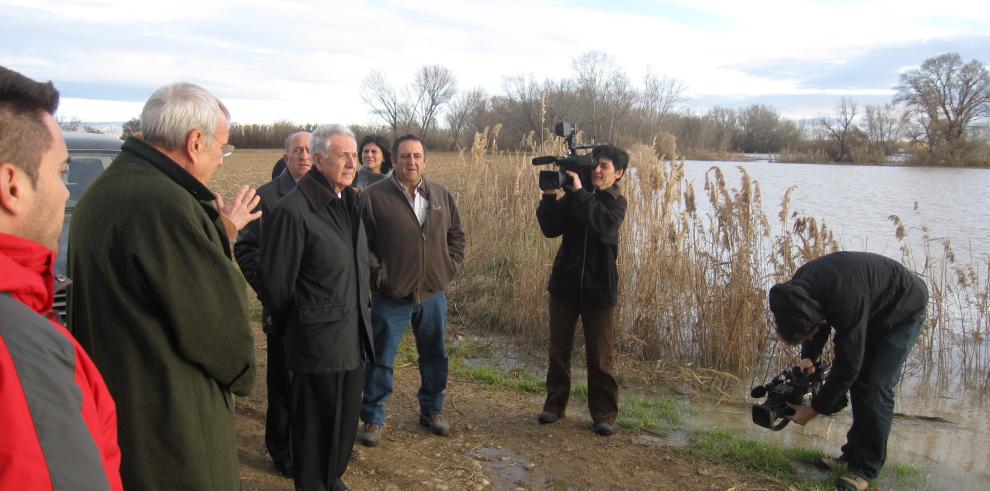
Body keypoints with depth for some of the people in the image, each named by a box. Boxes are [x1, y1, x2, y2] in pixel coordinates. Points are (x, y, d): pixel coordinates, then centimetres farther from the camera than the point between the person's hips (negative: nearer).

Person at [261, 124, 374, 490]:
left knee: (346, 417, 20)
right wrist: (287, 326, 1)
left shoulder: (350, 202, 7)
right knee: (315, 422, 9)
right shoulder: (294, 210, -19)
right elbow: (277, 280, -12)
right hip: (318, 339, -7)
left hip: (353, 336, 8)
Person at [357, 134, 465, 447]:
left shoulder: (442, 196, 5)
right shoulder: (374, 197, -9)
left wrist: (450, 266, 4)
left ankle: (432, 410, 36)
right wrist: (378, 274, -12)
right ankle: (372, 418, 23)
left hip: (433, 294, 4)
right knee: (381, 360, 6)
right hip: (391, 297, -4)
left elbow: (456, 235, 15)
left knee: (434, 356, 17)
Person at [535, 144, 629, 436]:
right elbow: (551, 229, -7)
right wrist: (549, 196, -17)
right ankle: (555, 404, 26)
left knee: (600, 357, 4)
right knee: (558, 350, 12)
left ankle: (604, 414, 17)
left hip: (599, 289, -2)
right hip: (564, 284, 3)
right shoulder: (573, 197, 3)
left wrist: (580, 193, -25)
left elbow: (605, 227, -25)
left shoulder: (616, 203, -3)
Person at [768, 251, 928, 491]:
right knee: (858, 381, 7)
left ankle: (866, 468, -5)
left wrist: (814, 409, -25)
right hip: (872, 310, 8)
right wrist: (808, 357, -16)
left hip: (903, 312, -8)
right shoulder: (797, 289, -20)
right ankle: (854, 453, 18)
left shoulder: (846, 299, -43)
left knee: (876, 388, -14)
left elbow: (848, 364, -34)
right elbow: (819, 322, 1)